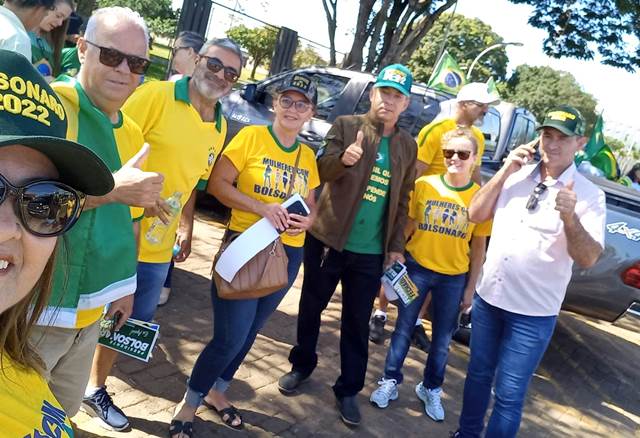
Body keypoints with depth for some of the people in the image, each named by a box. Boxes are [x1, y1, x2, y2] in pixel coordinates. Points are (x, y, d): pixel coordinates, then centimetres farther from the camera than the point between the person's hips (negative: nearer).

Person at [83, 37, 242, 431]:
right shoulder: (156, 95, -12)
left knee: (130, 322, 20)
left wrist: (186, 229, 16)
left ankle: (97, 388, 42)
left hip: (158, 246, 7)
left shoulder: (220, 128, 8)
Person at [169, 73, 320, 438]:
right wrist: (263, 208, -23)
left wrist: (307, 220, -9)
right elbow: (217, 183, -12)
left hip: (288, 255, 6)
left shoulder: (308, 156, 8)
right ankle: (188, 406, 17)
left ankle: (216, 392, 39)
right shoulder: (252, 136, -8)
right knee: (230, 337, -6)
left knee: (248, 333, 17)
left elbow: (311, 204, 15)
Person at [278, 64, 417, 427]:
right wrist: (342, 158, -34)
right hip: (328, 239, -1)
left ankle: (349, 390, 24)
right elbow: (321, 169, -13)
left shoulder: (408, 146, 7)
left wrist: (396, 245, 7)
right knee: (311, 307, 14)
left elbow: (403, 200, 11)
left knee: (357, 322, 10)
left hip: (371, 252, 2)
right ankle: (302, 365, 37)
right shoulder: (346, 126, -2)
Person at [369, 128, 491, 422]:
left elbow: (479, 248, 0)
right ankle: (390, 381, 29)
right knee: (404, 328, 10)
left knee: (442, 338, 13)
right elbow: (407, 225, 2)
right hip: (416, 267, 0)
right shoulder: (423, 185, -7)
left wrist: (470, 287, 1)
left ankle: (431, 389, 34)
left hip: (454, 277, 1)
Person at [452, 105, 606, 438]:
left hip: (533, 313, -4)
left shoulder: (589, 195, -9)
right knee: (478, 374, 20)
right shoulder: (516, 175, 3)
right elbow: (475, 214, -1)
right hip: (488, 297, 5)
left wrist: (570, 218, -33)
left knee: (509, 393, 4)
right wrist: (504, 171, -10)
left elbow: (588, 259, -15)